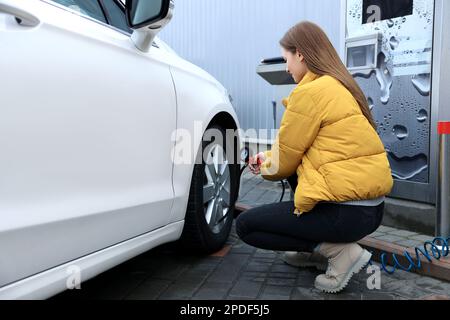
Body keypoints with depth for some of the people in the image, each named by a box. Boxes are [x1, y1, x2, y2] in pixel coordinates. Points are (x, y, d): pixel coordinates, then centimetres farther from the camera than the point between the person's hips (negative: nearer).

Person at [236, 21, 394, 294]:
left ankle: (340, 251, -2)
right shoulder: (341, 86, 13)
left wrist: (264, 167, 15)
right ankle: (315, 250, 22)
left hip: (347, 212, -9)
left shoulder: (310, 91, -15)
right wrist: (269, 158, 19)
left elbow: (285, 161, -6)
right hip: (371, 204, 9)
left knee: (245, 226, 4)